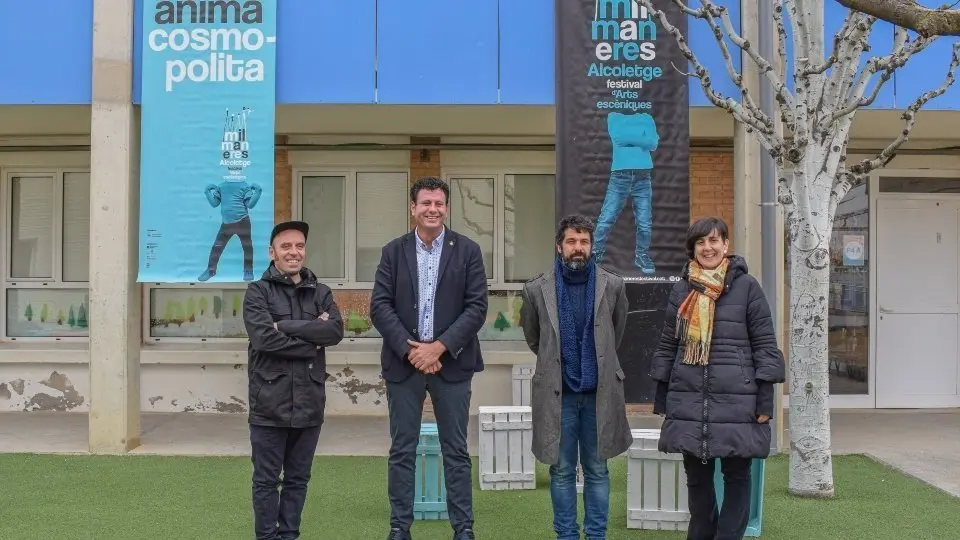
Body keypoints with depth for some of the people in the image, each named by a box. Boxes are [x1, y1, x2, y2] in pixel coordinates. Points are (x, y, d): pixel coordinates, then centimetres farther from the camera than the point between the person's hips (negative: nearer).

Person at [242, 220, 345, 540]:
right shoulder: (257, 292, 1)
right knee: (266, 479, 5)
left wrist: (285, 326, -12)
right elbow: (264, 337, -15)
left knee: (298, 478, 12)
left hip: (309, 402, 3)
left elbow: (335, 331, -7)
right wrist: (312, 341, -9)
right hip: (270, 402, -3)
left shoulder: (320, 292, 11)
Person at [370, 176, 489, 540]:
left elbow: (477, 307, -5)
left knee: (456, 451, 6)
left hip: (451, 363, -1)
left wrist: (439, 346, -13)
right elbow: (380, 307, -1)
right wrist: (410, 349, -12)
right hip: (403, 362, 1)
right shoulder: (393, 252, 5)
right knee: (402, 451, 6)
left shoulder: (467, 250, 2)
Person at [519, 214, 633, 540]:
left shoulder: (612, 286, -1)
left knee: (597, 470, 9)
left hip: (599, 392, 1)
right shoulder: (537, 290, -3)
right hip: (557, 392, 0)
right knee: (562, 471, 8)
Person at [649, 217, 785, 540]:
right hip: (689, 402, 3)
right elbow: (667, 347, 13)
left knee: (736, 474, 4)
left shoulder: (746, 287, -1)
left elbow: (765, 345, -2)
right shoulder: (681, 290, 9)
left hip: (737, 401, -3)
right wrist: (662, 401, 10)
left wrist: (765, 401, -8)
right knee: (697, 475, 11)